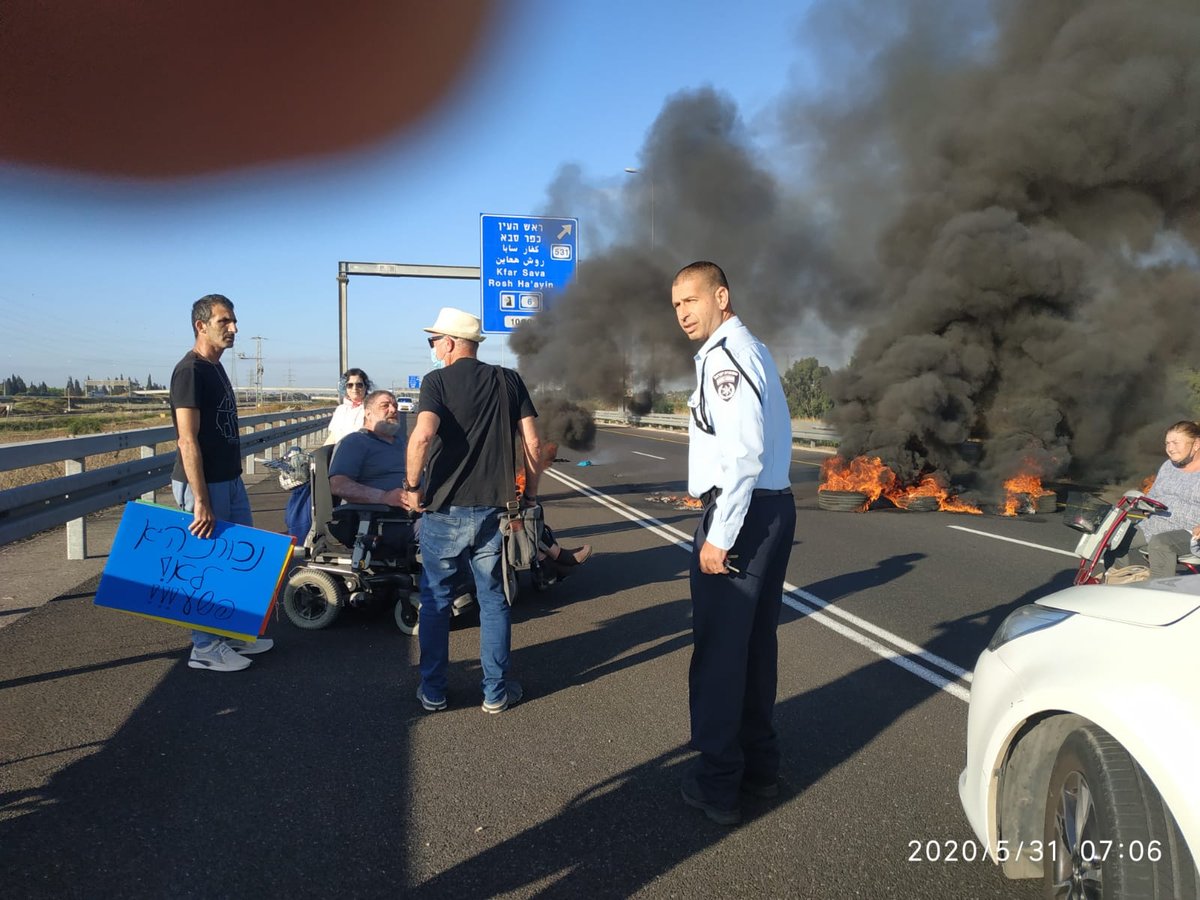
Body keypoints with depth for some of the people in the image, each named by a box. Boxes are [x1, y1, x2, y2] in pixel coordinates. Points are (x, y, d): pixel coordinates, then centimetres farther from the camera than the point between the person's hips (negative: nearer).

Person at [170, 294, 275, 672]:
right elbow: (188, 441, -21)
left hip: (230, 481, 10)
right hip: (204, 485, -10)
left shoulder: (216, 368, 13)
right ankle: (205, 649, 13)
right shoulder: (190, 371, -16)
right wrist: (201, 502, -23)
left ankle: (235, 634, 30)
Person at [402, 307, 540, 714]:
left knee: (436, 601, 12)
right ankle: (496, 692, 18)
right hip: (495, 511, 3)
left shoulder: (437, 380, -5)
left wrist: (412, 486, -9)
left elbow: (423, 435, -22)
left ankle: (433, 691, 21)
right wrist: (530, 494, 11)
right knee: (493, 601, 13)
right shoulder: (509, 381, 5)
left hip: (445, 511, -2)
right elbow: (533, 443, 1)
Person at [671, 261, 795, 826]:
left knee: (717, 652, -2)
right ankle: (759, 765, 31)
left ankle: (717, 784, 9)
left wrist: (718, 537, -21)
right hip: (773, 508, 11)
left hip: (742, 513, -11)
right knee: (755, 643, 18)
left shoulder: (723, 356, -14)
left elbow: (744, 454, -23)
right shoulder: (751, 350, 18)